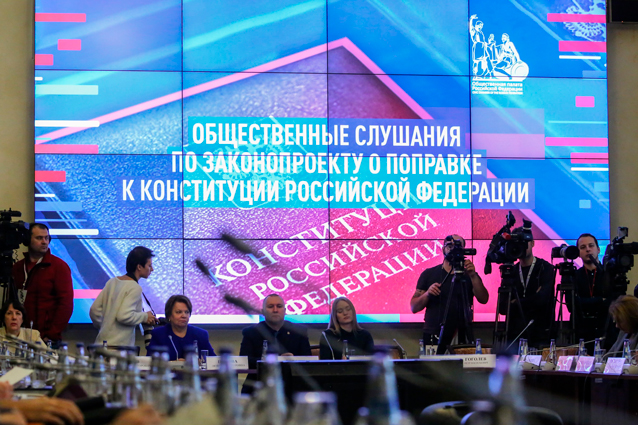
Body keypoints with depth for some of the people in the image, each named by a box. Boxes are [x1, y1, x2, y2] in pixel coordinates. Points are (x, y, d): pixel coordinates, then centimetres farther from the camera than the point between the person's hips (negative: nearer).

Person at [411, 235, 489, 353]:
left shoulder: (469, 275, 11)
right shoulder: (429, 274, 9)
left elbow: (483, 299, -5)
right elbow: (414, 307, 5)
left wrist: (473, 276, -16)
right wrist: (427, 294, -14)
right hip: (434, 337, 0)